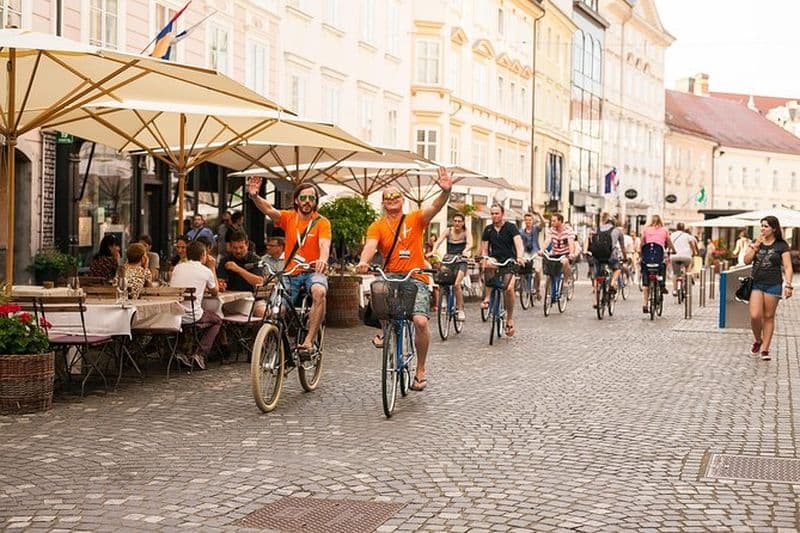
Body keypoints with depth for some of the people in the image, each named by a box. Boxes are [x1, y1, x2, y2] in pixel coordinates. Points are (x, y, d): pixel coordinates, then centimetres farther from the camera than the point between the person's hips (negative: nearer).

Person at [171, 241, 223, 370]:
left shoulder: (178, 268, 10)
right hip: (192, 317, -4)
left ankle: (182, 351, 20)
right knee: (217, 321, 23)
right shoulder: (206, 271, 1)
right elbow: (214, 292, 19)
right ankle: (201, 354, 7)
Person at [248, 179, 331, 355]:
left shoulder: (321, 222, -3)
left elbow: (324, 244, -21)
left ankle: (308, 342, -31)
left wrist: (323, 259, -44)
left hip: (312, 271, -3)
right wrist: (254, 197, -35)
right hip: (290, 273, 3)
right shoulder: (288, 217, 3)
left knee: (319, 292, -35)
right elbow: (269, 210, -14)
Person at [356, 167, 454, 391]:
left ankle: (421, 370, 3)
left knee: (420, 321, -21)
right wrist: (363, 261, -35)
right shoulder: (377, 226, 6)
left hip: (416, 278, 0)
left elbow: (435, 207, -11)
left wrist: (445, 191, -33)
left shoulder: (415, 219, 6)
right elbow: (370, 246, -12)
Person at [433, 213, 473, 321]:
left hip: (461, 260, -2)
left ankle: (460, 310, -10)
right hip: (449, 258, 2)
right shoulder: (448, 230, 0)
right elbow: (439, 241, -14)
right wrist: (434, 251, -34)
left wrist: (465, 251, -42)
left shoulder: (466, 232, -1)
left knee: (456, 284, -21)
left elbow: (470, 243, -19)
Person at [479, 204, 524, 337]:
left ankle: (510, 318, -2)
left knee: (509, 288, -21)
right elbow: (484, 249, 9)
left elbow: (518, 243, -18)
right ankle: (486, 298, -28)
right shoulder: (488, 229, 8)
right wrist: (484, 261, -9)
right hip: (495, 259, 2)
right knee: (489, 265, -37)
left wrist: (519, 257, -37)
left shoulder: (511, 227, -3)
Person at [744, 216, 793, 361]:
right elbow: (746, 261, 0)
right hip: (756, 284, 2)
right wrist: (756, 245, -9)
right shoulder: (755, 242, 9)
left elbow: (788, 267, -5)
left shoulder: (781, 246, -1)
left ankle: (764, 349, 11)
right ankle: (757, 340, 19)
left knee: (768, 317, 3)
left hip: (773, 285, -2)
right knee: (755, 316, -8)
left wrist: (788, 285, -16)